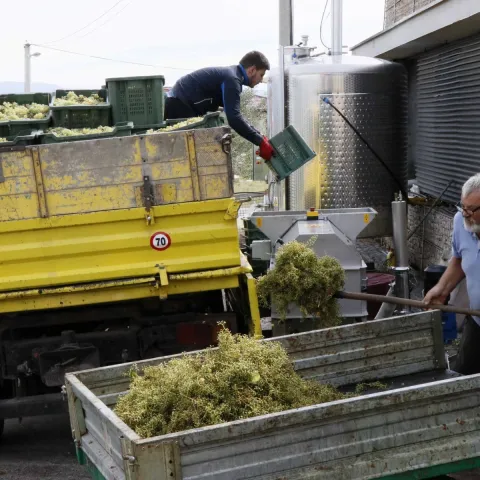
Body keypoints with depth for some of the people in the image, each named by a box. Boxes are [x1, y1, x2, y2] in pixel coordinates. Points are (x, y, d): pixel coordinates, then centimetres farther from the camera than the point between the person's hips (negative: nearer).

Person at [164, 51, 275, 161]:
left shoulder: (230, 75, 15)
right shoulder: (232, 79, -17)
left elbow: (234, 114, 19)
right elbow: (233, 118, -27)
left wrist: (260, 137, 12)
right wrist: (261, 142, -22)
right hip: (178, 106, -11)